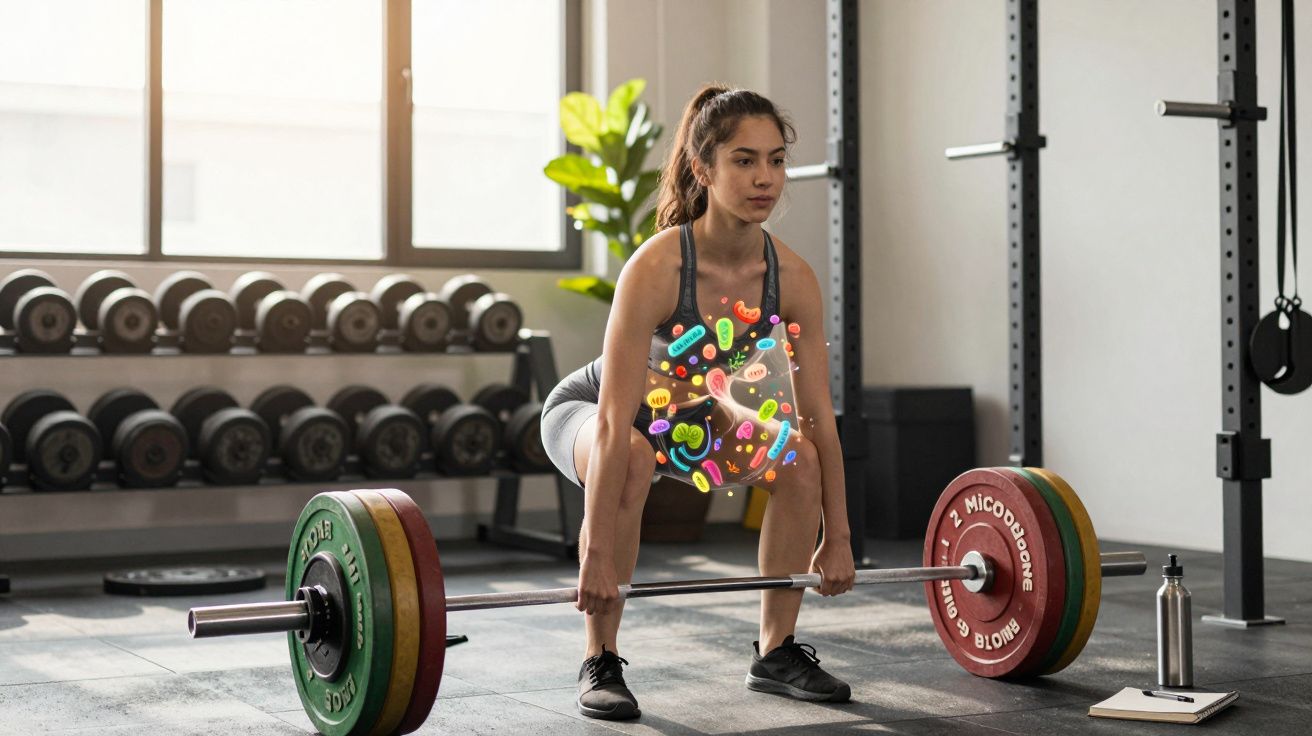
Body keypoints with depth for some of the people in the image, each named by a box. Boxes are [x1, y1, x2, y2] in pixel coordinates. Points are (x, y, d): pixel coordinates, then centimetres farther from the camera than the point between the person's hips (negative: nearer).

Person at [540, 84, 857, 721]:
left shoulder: (792, 279, -21)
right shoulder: (656, 267, -36)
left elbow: (817, 417, -14)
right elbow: (614, 422, -38)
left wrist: (837, 537, -12)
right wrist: (597, 554, -39)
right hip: (584, 411, -5)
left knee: (797, 456, -18)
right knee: (631, 464, -37)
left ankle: (775, 653, 0)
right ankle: (600, 666, -20)